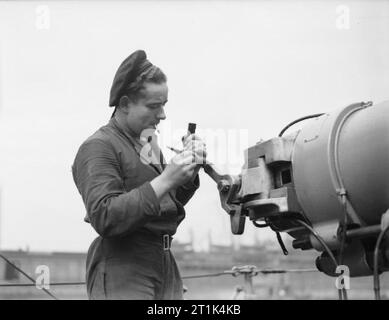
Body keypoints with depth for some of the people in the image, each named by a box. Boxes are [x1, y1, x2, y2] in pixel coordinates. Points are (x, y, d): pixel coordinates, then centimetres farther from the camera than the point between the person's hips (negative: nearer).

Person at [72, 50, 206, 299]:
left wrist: (189, 171, 3)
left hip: (165, 267, 8)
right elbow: (105, 218, -22)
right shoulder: (98, 147, -10)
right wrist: (166, 180, -25)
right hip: (122, 277, -8)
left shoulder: (149, 144, 15)